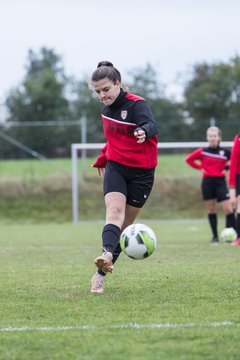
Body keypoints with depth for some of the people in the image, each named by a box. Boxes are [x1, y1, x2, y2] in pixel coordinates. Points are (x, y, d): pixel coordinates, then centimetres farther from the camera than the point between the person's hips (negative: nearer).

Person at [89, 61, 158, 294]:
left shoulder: (137, 104, -16)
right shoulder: (107, 109, 5)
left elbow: (151, 126, -37)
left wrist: (144, 132, -60)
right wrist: (102, 159, 31)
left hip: (141, 172, -4)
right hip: (116, 167, 4)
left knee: (125, 223, 1)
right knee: (114, 210, -22)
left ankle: (100, 275, 6)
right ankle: (106, 255, -46)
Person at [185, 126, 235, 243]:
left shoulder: (225, 152, -1)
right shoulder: (202, 152, 1)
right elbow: (188, 159, 11)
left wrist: (227, 168, -3)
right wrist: (200, 167, 2)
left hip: (220, 181, -1)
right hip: (207, 182, 1)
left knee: (228, 209, -10)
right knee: (211, 210, 5)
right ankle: (215, 236, 12)